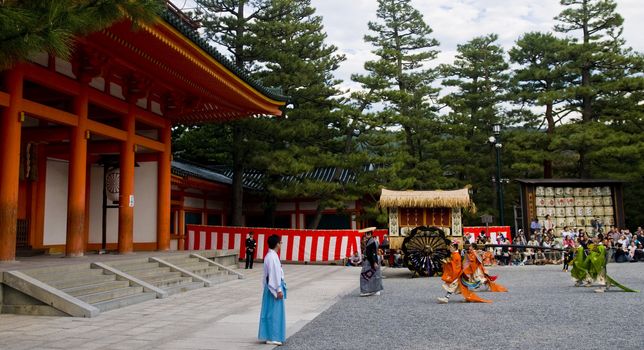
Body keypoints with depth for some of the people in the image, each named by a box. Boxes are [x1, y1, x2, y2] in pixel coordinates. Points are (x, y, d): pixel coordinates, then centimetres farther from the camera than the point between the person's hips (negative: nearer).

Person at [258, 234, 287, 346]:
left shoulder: (270, 255, 12)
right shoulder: (272, 257, -19)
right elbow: (275, 274, -21)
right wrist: (279, 290, -19)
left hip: (271, 287, 10)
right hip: (274, 287, -10)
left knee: (272, 312, 15)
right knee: (274, 312, -4)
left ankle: (271, 336, 22)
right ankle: (272, 337, 2)